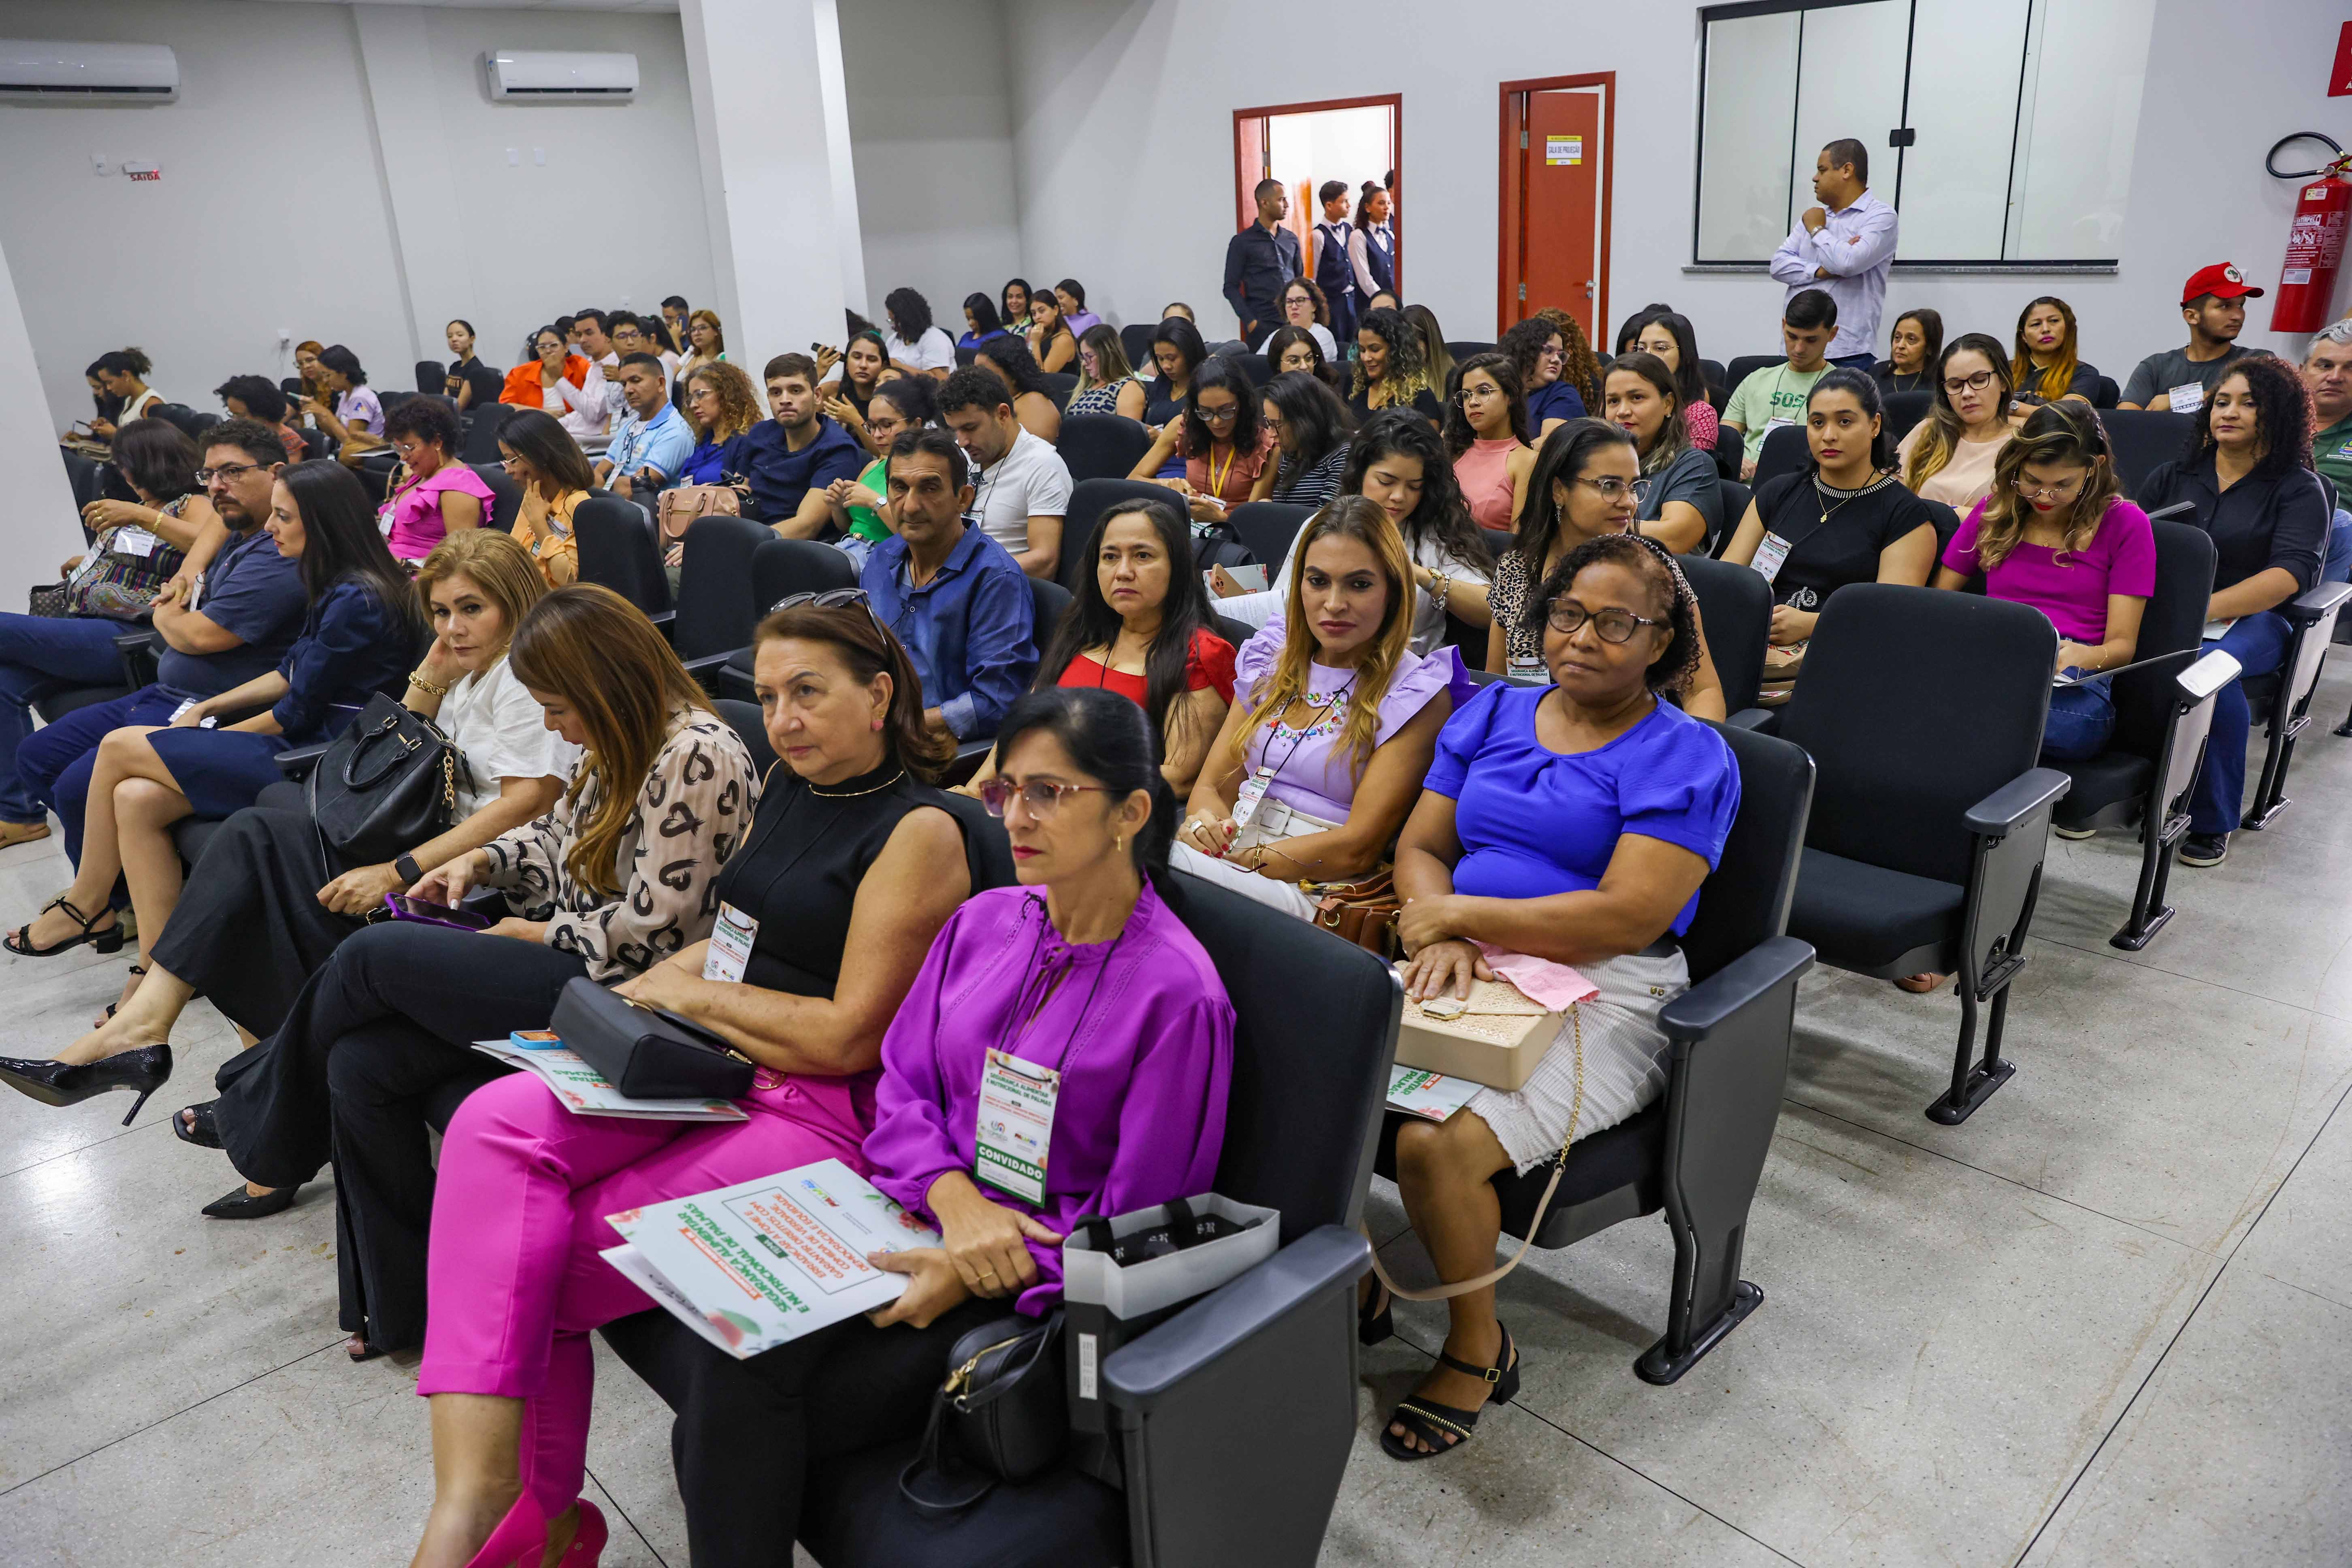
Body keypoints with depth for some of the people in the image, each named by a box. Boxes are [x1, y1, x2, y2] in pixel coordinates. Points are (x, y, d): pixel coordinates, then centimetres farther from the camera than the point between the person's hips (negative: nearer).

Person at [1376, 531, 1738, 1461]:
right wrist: (1441, 939, -12)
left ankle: (1478, 1346, 2)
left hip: (1600, 999, -5)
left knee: (1437, 1146, -28)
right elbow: (1420, 845, 10)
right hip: (1469, 968, 6)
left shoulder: (1687, 758, -4)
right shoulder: (1493, 714, 14)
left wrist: (1462, 913, -13)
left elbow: (1627, 916, -15)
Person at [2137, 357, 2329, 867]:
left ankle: (2212, 821, -22)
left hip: (2251, 619, -3)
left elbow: (2289, 575, -9)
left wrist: (2204, 609, -24)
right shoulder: (2171, 477, 19)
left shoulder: (2298, 489, 6)